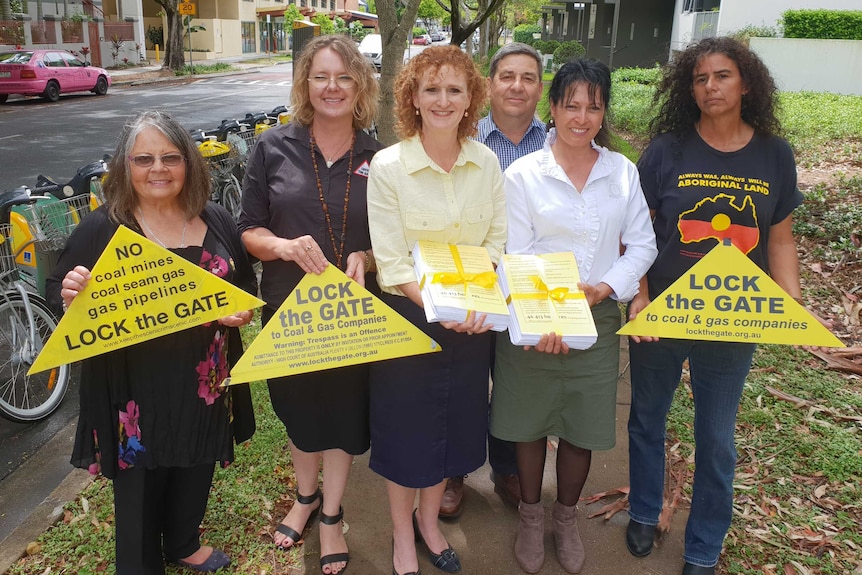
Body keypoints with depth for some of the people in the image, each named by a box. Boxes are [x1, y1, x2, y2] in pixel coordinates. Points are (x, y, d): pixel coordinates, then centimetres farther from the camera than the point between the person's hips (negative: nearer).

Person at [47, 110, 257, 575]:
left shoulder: (216, 221, 1)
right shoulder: (102, 229, -10)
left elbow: (246, 283, 13)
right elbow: (57, 292, -4)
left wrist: (243, 309, -8)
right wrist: (70, 294, -27)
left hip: (204, 382, 5)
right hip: (136, 388, -4)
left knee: (196, 469, 23)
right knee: (140, 479, 12)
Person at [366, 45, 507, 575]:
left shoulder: (487, 163, -2)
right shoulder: (388, 166, -13)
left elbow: (496, 242, 1)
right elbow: (391, 262, -16)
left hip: (473, 321, 4)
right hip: (408, 314, -3)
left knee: (455, 423, 18)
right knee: (407, 428, 11)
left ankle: (430, 519, 44)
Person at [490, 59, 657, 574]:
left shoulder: (623, 170, 4)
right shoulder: (524, 174, -5)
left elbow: (642, 244, 3)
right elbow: (515, 256, -9)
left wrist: (605, 288, -13)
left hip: (598, 319, 2)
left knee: (583, 427, 13)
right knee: (532, 424, 12)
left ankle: (567, 517, 38)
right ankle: (531, 515, 36)